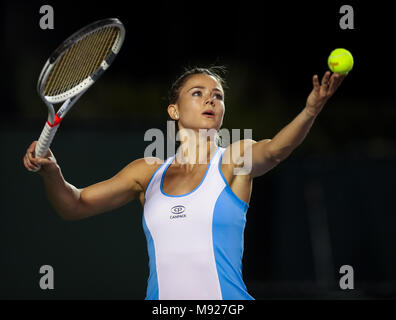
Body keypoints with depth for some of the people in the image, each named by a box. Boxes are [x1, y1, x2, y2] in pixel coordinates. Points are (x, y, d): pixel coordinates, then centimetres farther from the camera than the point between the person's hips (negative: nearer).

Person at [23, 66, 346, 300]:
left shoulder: (235, 159, 0)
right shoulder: (148, 172, 10)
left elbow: (273, 150, -21)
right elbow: (75, 205, 10)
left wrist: (311, 110, -41)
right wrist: (50, 171, -11)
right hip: (161, 304, 3)